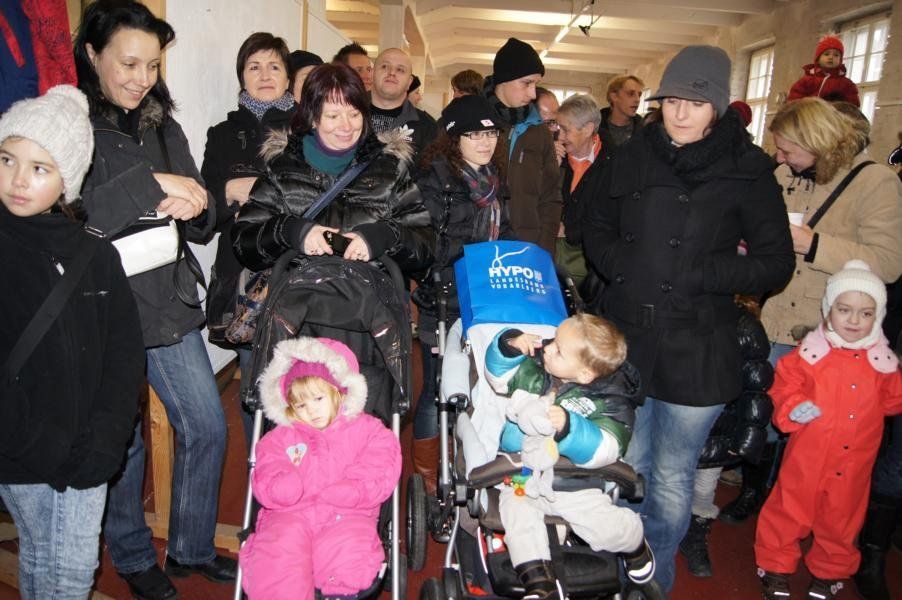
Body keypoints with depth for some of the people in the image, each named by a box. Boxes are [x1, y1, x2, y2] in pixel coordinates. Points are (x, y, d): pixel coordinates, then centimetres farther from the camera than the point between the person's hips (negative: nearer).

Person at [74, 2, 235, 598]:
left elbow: (203, 225, 9)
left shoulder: (163, 128, 10)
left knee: (208, 428, 9)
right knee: (120, 443, 9)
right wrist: (149, 184, -25)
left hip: (170, 305, 5)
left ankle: (193, 549, 31)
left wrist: (192, 206, -13)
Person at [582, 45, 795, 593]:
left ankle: (654, 578, 33)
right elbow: (597, 230, 13)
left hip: (696, 350, -3)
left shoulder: (747, 169, -5)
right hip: (625, 338, 3)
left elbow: (775, 263, -5)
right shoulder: (634, 157, 4)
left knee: (671, 479, 10)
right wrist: (620, 265, -7)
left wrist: (695, 274, -17)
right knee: (627, 466, 19)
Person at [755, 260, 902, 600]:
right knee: (788, 512, 8)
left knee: (841, 521, 19)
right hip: (807, 458, -3)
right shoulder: (811, 351, -9)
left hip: (853, 465, 3)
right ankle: (775, 568, 28)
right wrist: (793, 407, -23)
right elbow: (785, 386, -5)